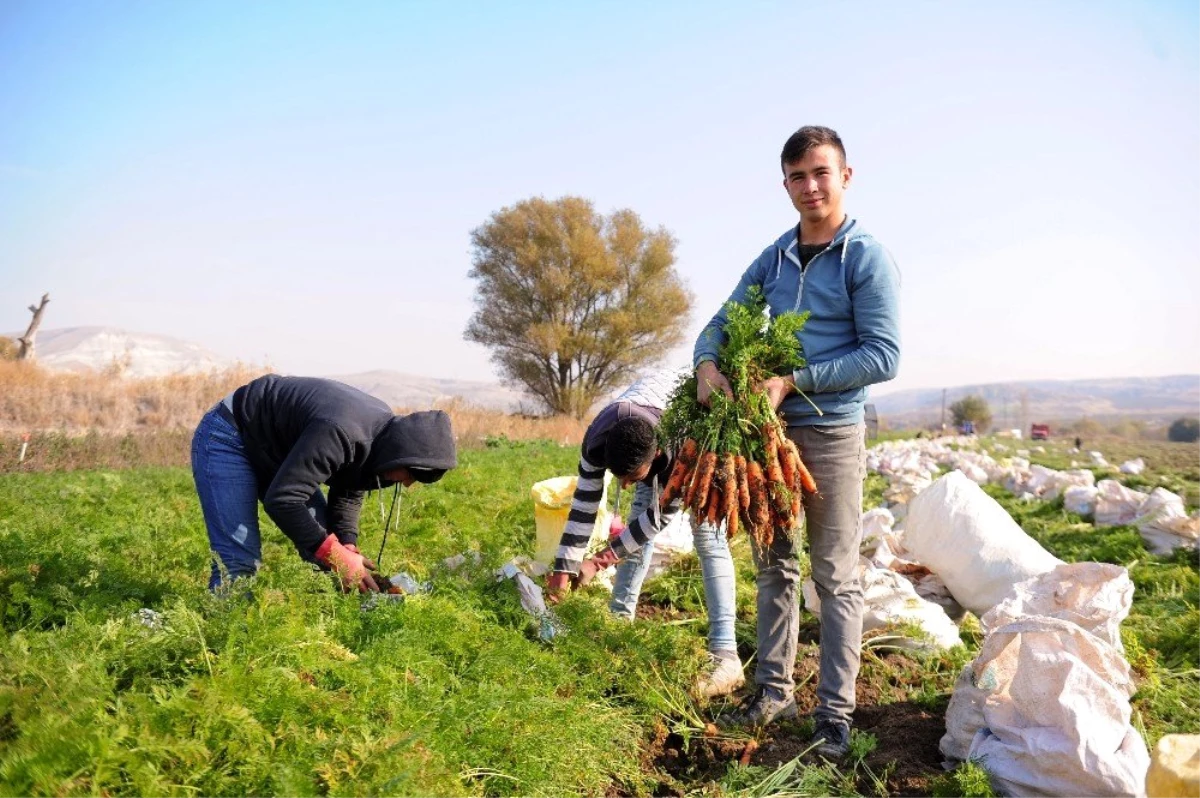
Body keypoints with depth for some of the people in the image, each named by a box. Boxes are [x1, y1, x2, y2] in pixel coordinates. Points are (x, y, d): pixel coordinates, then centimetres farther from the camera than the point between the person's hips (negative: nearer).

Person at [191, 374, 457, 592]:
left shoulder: (385, 432, -10)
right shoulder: (340, 434, -38)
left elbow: (349, 493, 3)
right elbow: (281, 499, -36)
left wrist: (347, 549, -12)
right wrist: (337, 556, -31)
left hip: (277, 448, 8)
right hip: (228, 438, -8)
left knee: (324, 549, 2)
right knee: (240, 560, -18)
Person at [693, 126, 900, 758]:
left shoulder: (867, 258, -5)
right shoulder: (772, 259, 11)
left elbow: (882, 357, -12)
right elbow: (722, 321, 13)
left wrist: (794, 380, -18)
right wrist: (706, 362, -10)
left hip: (832, 432, -5)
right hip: (768, 428, 6)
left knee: (836, 578, 2)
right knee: (773, 567, 12)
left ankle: (835, 714, 12)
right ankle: (773, 691, 26)